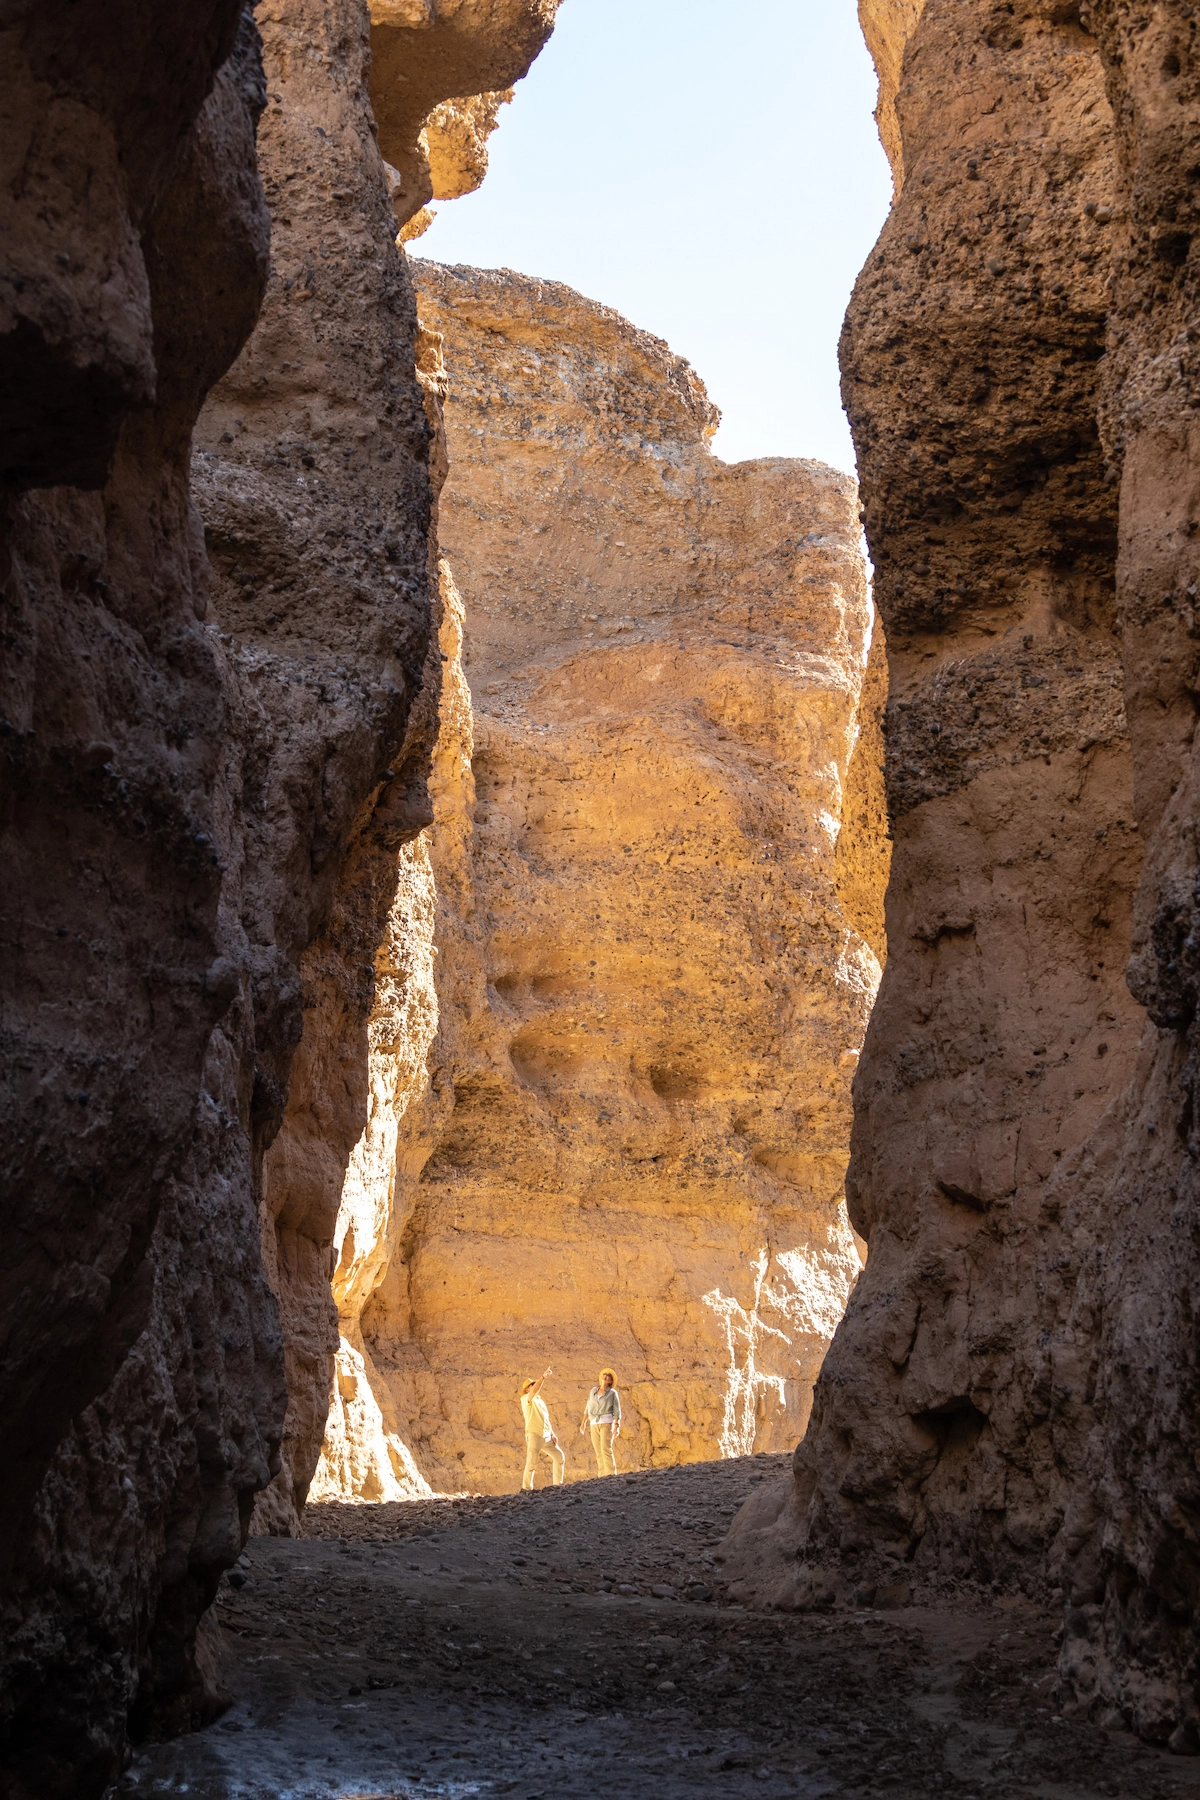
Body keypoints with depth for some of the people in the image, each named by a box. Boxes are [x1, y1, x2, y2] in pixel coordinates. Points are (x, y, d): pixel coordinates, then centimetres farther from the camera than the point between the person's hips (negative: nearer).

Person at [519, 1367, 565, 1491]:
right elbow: (535, 1391, -23)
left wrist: (552, 1434, 13)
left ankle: (558, 1484, 19)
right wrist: (544, 1376, -28)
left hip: (546, 1436, 8)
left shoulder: (540, 1401, 22)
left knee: (559, 1456, 12)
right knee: (531, 1462, -12)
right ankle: (526, 1488, -6)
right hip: (534, 1435, -8)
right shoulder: (526, 1399, -2)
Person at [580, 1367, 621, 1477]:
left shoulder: (613, 1393, 2)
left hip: (606, 1423, -5)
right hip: (594, 1424, 5)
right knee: (599, 1452, 0)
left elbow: (617, 1411, -3)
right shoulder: (594, 1391, 15)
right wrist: (583, 1423, 14)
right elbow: (588, 1409, 19)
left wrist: (617, 1427, -15)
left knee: (606, 1450, -17)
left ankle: (611, 1475, -19)